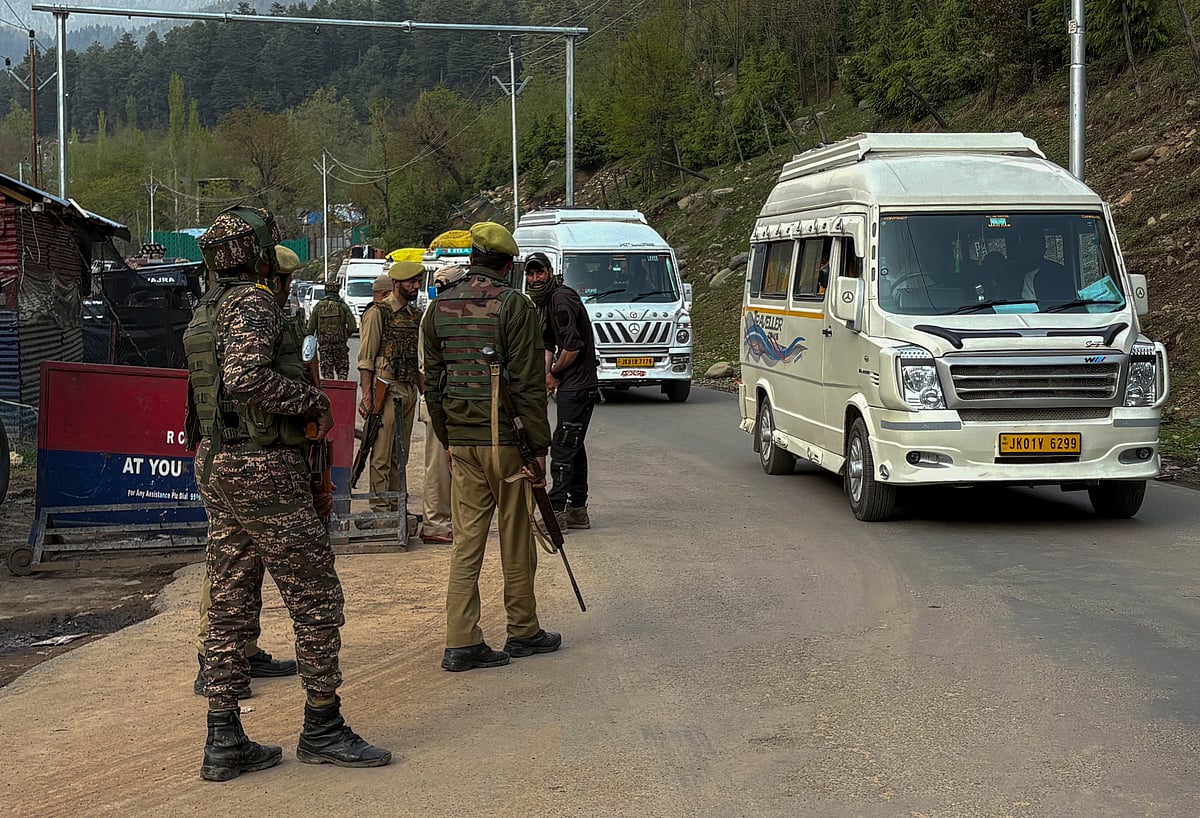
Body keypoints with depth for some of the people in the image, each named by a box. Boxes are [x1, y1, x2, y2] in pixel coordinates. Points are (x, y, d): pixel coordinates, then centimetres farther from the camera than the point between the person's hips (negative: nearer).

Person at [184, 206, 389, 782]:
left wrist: (305, 484, 24)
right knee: (316, 599, 0)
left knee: (230, 605, 9)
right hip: (265, 469, -9)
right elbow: (247, 378, -30)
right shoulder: (253, 303, -11)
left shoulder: (206, 313, 19)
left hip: (215, 469, 9)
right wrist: (314, 401, -15)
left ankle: (223, 741, 10)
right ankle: (322, 729, 8)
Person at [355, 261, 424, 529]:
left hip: (409, 391, 7)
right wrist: (367, 396, -16)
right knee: (382, 454, -5)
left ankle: (397, 507, 17)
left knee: (401, 454, 11)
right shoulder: (378, 312, -7)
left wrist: (423, 389, 17)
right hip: (386, 389, -7)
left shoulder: (415, 314, 15)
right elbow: (366, 358, -10)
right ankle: (380, 508, -2)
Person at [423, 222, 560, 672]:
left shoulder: (439, 307, 8)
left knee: (467, 538, 6)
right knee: (516, 538, 7)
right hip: (506, 438, -5)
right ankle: (523, 631, 19)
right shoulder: (514, 305, -10)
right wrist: (539, 446, -8)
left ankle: (461, 642, 2)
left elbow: (432, 382, 12)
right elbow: (528, 383, -13)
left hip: (461, 441, 5)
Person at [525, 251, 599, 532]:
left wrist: (555, 374, -8)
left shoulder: (561, 299, -16)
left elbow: (573, 346, -22)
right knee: (574, 446, 14)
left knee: (563, 447, -10)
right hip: (571, 386, 11)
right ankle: (578, 511, 21)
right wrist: (544, 377, 3)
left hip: (577, 387, -11)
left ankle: (556, 510, -9)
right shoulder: (545, 303, 17)